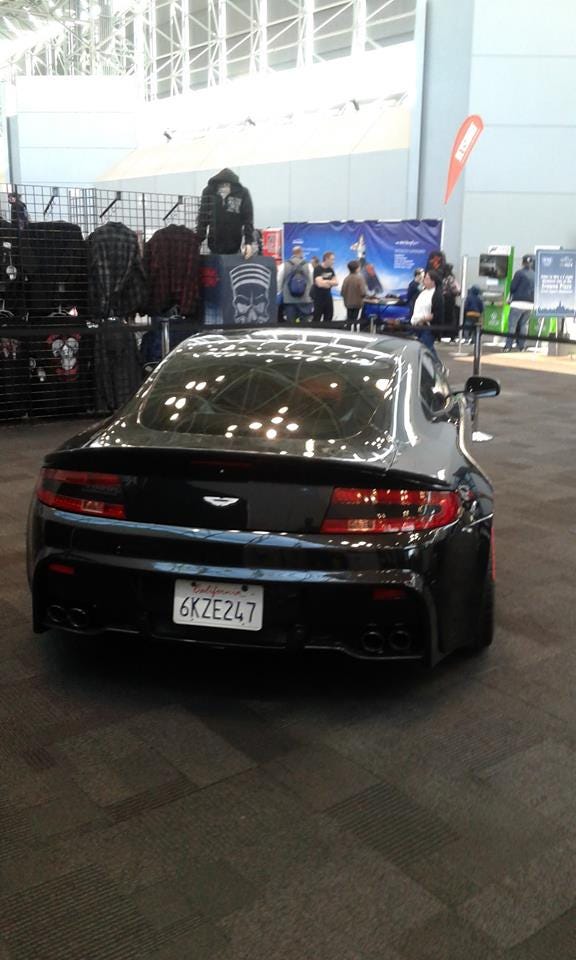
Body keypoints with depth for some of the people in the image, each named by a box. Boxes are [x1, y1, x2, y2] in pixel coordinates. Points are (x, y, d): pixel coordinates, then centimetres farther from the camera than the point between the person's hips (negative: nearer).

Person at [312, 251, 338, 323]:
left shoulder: (330, 269, 9)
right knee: (316, 320, -4)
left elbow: (336, 283, 6)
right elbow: (319, 283, -26)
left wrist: (327, 281, -14)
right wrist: (331, 282, -7)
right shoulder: (318, 269, -14)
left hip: (328, 297, 7)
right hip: (319, 297, -7)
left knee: (328, 318, 12)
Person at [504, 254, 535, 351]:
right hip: (530, 304, 5)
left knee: (512, 325, -2)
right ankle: (522, 346, 10)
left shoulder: (519, 272, -7)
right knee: (523, 325, 12)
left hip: (518, 302, -5)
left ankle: (508, 346, -6)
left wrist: (510, 297, 10)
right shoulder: (534, 275, 8)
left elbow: (512, 287, -6)